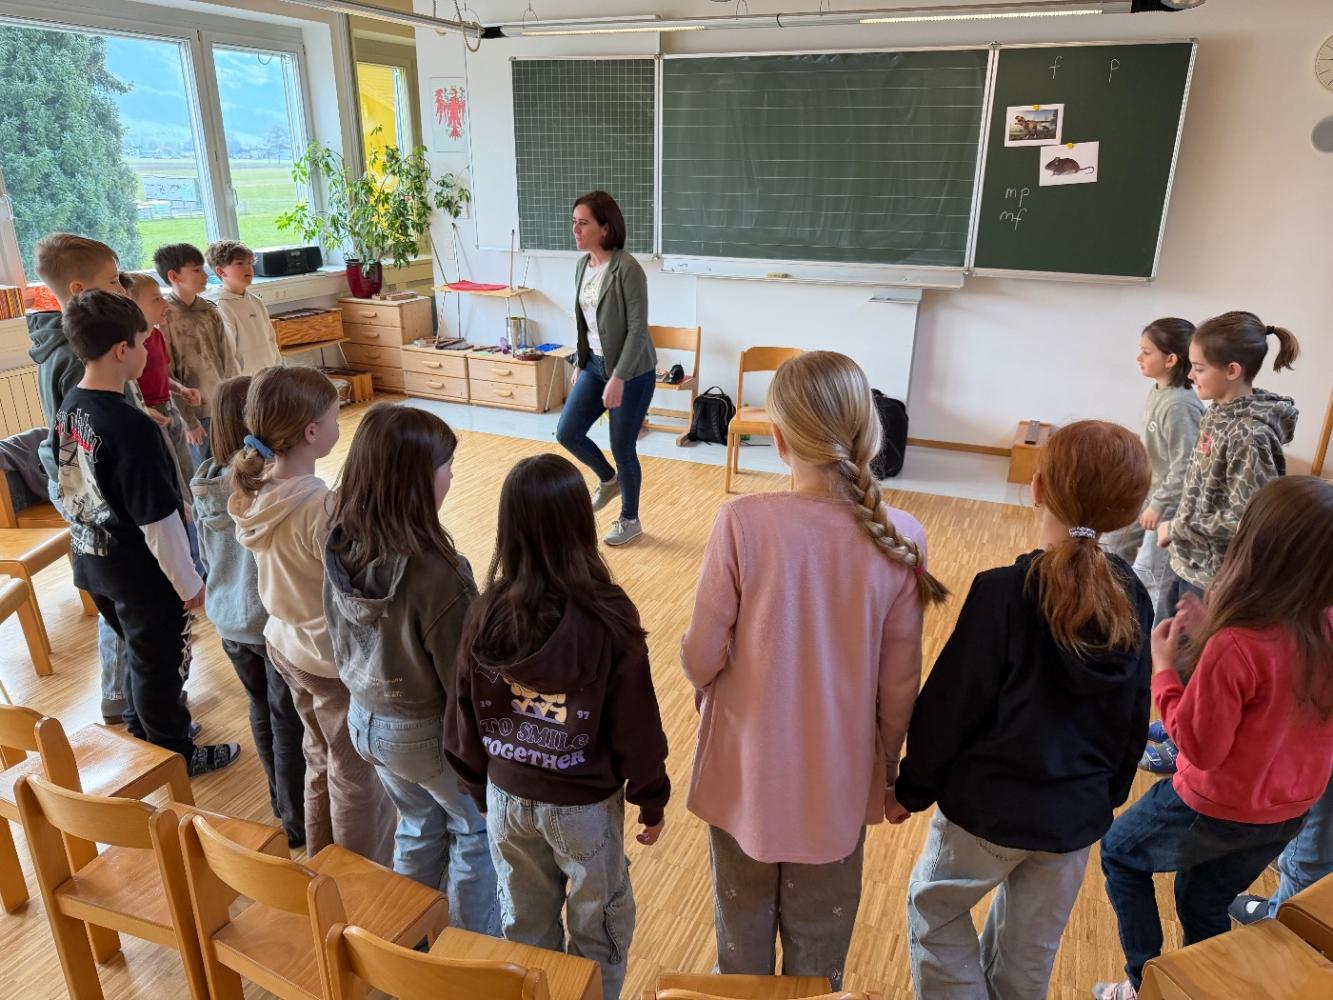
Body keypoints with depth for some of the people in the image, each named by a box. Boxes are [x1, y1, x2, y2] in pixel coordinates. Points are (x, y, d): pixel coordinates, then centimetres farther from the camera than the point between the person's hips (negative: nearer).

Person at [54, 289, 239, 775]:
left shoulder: (69, 408, -1)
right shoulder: (131, 427, -29)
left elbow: (70, 487, 10)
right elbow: (157, 520, -25)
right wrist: (189, 582, -14)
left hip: (91, 558, 8)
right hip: (140, 570, -8)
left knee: (139, 653, 26)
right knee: (161, 663, 12)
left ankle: (145, 728, 46)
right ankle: (176, 755, 30)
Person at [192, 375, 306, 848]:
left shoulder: (206, 481, -6)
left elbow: (210, 557, 6)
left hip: (228, 616, 7)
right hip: (278, 622, -7)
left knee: (261, 707, 23)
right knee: (290, 722, 10)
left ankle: (281, 800, 43)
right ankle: (297, 822, 26)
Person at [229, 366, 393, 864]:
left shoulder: (255, 489, -6)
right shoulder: (323, 508, -31)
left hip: (285, 644, 8)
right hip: (339, 659, -8)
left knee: (320, 758, 27)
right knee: (359, 777, 13)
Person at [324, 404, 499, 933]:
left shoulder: (340, 546, -13)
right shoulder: (435, 573, -34)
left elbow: (340, 641, 3)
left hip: (365, 720, 6)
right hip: (430, 734, -6)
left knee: (419, 827, 29)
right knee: (476, 831, 21)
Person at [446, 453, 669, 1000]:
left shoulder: (486, 613, -15)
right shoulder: (608, 620, -25)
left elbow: (466, 717, -3)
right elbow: (636, 728, -15)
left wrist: (480, 788, 14)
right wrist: (652, 801, 2)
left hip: (506, 796, 4)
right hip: (583, 805, -3)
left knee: (525, 925, 26)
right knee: (598, 928, 22)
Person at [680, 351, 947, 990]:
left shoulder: (742, 522, -23)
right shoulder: (900, 540, -16)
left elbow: (702, 659, -15)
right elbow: (899, 686, -8)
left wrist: (705, 684, 9)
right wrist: (887, 765, 10)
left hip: (745, 769, -1)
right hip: (837, 781, 1)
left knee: (743, 927, 25)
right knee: (818, 947, 24)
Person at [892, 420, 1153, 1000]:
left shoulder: (1004, 592, -24)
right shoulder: (1132, 598, -7)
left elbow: (949, 705, -17)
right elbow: (1135, 716, 5)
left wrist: (912, 788, -3)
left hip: (989, 805, -5)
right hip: (1078, 813, 5)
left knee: (934, 910, 22)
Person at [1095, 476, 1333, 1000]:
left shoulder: (1236, 648, -35)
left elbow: (1200, 746, -24)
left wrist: (1164, 668, -15)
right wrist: (1212, 632, -2)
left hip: (1219, 812, -6)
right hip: (1290, 812, 6)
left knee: (1120, 851, 22)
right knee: (1206, 905, 29)